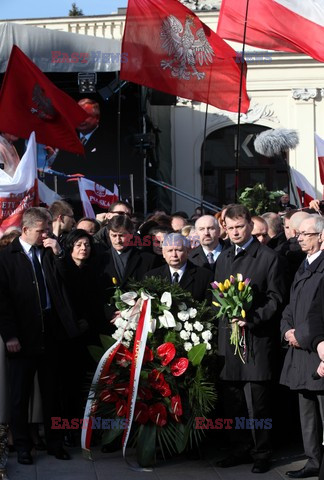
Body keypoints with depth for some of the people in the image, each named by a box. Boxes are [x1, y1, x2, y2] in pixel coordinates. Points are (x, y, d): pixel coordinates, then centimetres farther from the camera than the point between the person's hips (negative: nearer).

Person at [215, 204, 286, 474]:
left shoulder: (268, 258, -3)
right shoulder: (224, 259, 16)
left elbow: (276, 297, -6)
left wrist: (252, 319, -16)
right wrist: (224, 314, 1)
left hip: (257, 338, -6)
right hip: (228, 337, 6)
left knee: (256, 401, -5)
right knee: (232, 400, 10)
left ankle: (262, 454, 7)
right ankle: (240, 449, 21)